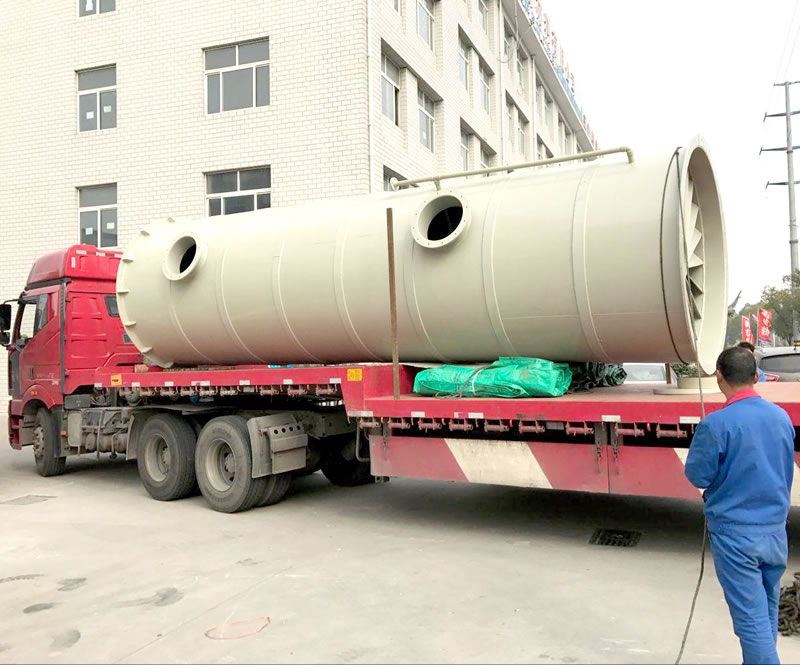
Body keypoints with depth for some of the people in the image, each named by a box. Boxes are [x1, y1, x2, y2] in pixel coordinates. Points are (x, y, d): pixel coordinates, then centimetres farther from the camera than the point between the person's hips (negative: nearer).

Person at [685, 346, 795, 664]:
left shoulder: (716, 424, -19)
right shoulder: (782, 417, 2)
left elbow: (697, 475, -11)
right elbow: (785, 467, 16)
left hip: (735, 533, -6)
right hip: (775, 529, 7)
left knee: (751, 618, 1)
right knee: (768, 611, 20)